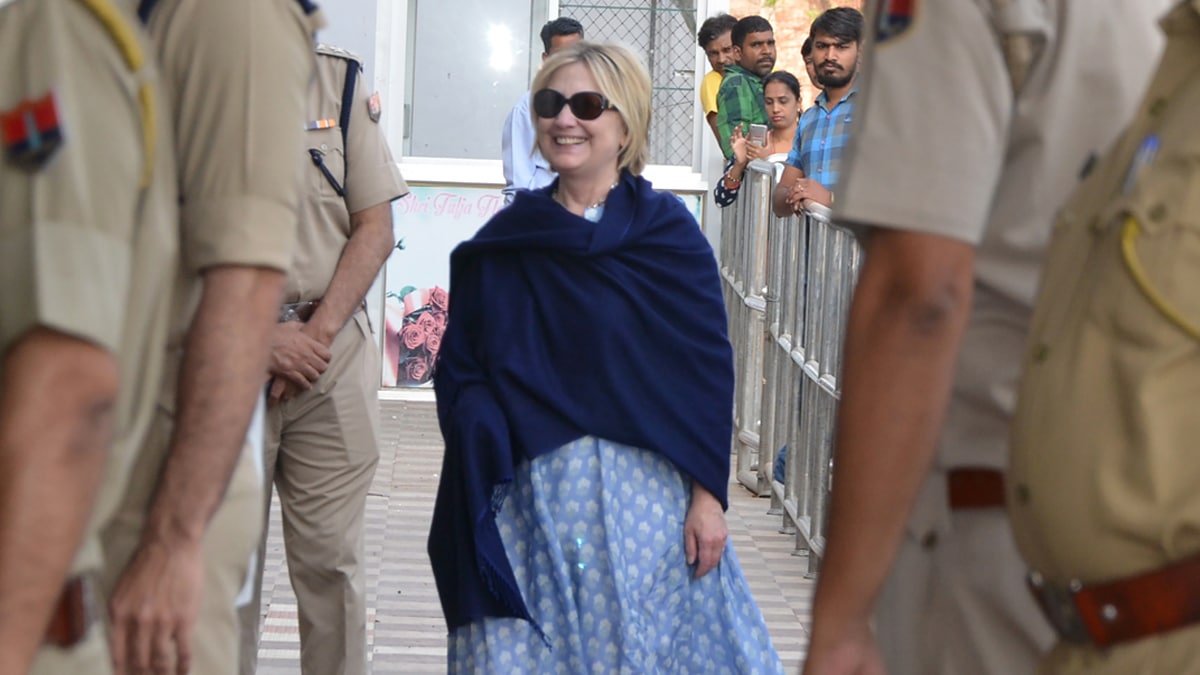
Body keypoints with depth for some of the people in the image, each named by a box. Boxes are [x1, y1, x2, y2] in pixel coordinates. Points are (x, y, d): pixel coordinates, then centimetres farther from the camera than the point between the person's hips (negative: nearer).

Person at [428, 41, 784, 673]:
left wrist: (707, 496, -6)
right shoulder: (502, 244, 8)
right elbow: (460, 372, 10)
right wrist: (483, 432, -9)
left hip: (645, 491, -2)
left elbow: (708, 370, -2)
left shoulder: (667, 230, 0)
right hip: (531, 496, 2)